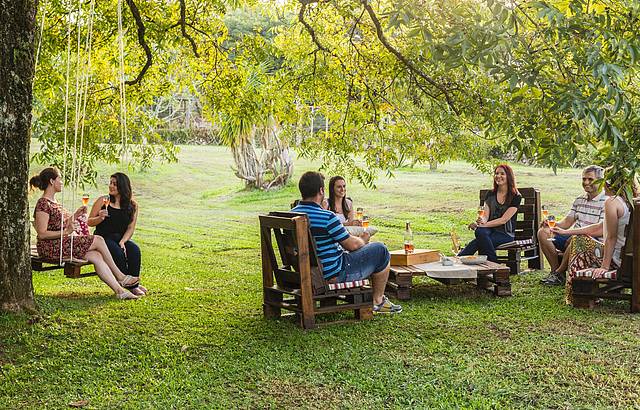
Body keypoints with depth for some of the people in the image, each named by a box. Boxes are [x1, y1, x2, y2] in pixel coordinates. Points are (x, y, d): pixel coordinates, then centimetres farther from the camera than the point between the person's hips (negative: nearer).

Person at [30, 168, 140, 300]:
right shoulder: (43, 204, -13)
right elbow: (42, 234, -18)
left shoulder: (53, 202, 18)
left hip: (62, 244, 9)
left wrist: (75, 215, 11)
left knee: (96, 256, -12)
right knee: (98, 240, -14)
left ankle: (119, 290, -19)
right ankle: (120, 277, -1)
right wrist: (65, 232, -26)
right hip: (50, 248, -9)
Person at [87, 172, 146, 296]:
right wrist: (100, 218, -17)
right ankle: (131, 286, -21)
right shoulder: (103, 201, 2)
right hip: (103, 238, -2)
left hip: (121, 238, 2)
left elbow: (131, 228, 3)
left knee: (134, 249, -29)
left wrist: (122, 242, -13)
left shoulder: (132, 205, 6)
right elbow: (89, 222, 4)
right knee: (118, 253, -31)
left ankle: (134, 283, -21)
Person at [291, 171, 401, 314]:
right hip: (334, 274, -9)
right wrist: (363, 240, 6)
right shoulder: (327, 217, -26)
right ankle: (378, 301, 18)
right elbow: (352, 245, -16)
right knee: (381, 251, 5)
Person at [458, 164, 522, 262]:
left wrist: (483, 224, -22)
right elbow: (485, 215, 5)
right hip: (490, 230, 4)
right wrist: (481, 220, -22)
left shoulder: (516, 197, -2)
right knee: (480, 232, -35)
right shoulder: (490, 195, 14)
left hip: (506, 234, -4)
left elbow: (504, 219, -12)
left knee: (480, 241, -34)